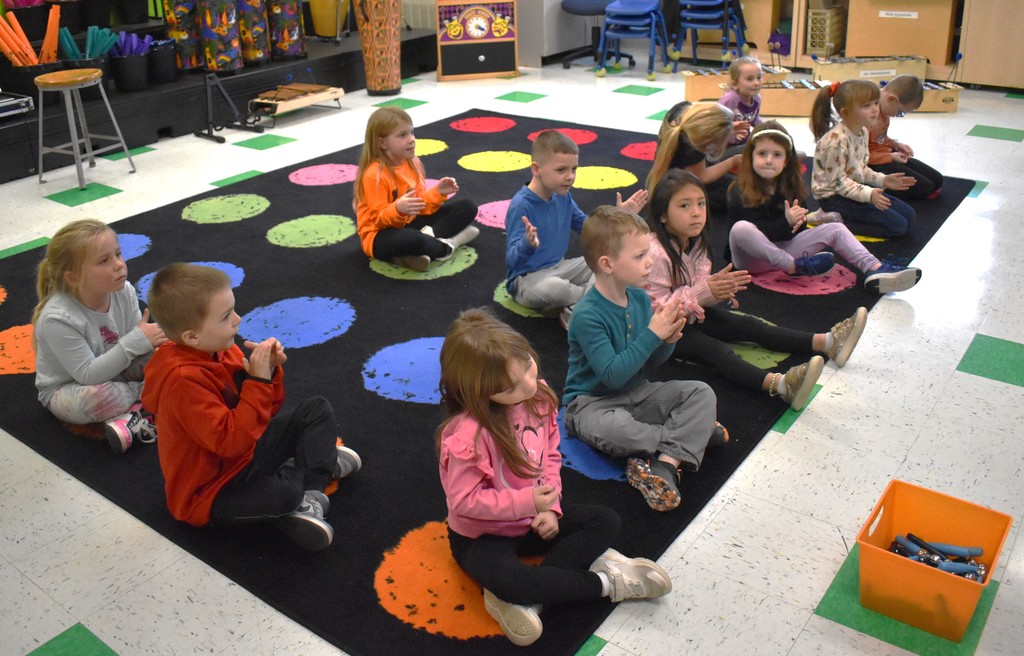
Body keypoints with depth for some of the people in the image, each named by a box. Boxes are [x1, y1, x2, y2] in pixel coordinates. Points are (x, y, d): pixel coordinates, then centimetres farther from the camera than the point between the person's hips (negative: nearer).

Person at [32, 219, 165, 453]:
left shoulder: (124, 291, -16)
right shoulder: (57, 319, -31)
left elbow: (139, 339, -5)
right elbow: (87, 375, -31)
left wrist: (156, 342, -29)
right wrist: (135, 341, -36)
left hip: (112, 373, 6)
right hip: (66, 389, -6)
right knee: (97, 397, -38)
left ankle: (131, 411, -18)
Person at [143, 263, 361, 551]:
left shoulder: (221, 351, -4)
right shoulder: (183, 380, -30)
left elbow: (264, 411, 4)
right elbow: (230, 441, -35)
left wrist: (270, 371, -15)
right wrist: (258, 380, -33)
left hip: (244, 452, 10)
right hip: (212, 490, -9)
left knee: (318, 410, 9)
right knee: (283, 493, -38)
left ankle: (310, 493, -5)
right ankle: (323, 462, -5)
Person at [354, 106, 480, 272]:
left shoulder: (412, 162, 2)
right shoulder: (374, 175, -21)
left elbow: (419, 204, 7)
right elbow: (379, 219, -21)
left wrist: (437, 193, -11)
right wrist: (397, 210, -40)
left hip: (412, 222, 8)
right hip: (382, 234, -8)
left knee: (467, 207, 4)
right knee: (410, 239, -45)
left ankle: (428, 235, -19)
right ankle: (447, 244, -13)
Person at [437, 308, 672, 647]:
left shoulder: (538, 397, -11)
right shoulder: (466, 434, -32)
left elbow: (551, 456, 1)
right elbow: (464, 501, -25)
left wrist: (551, 507, -11)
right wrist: (527, 502, -27)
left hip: (534, 518, 7)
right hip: (482, 535, -7)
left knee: (607, 521, -3)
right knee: (504, 579, -36)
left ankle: (524, 597, -18)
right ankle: (605, 582, -14)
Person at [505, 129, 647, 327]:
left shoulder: (563, 196, 1)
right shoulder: (521, 205, -23)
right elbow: (512, 260, -28)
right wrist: (528, 245, -49)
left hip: (559, 267, 8)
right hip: (528, 279, -8)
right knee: (552, 287, -40)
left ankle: (573, 307, -21)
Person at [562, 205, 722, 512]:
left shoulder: (639, 297, 0)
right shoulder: (587, 315, -23)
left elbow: (652, 361, 9)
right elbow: (613, 374, -28)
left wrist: (667, 340, -13)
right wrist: (653, 334, -27)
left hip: (636, 393, 7)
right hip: (592, 401, -7)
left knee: (702, 392, -10)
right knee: (611, 428, -40)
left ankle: (665, 464, -27)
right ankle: (695, 430, -16)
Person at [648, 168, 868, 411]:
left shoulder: (695, 243, 3)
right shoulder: (656, 253, -26)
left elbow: (698, 285, 8)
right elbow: (654, 306, -27)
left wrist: (717, 285, -16)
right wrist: (703, 292, -30)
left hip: (693, 315, 9)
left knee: (747, 325, 0)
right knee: (714, 348, -29)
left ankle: (827, 342, -4)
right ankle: (778, 383, -52)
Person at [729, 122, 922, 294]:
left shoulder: (789, 186, 7)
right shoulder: (741, 192, -14)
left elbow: (797, 230, 10)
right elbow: (753, 233, -21)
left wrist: (798, 221, -14)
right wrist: (785, 223, -30)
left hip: (782, 248, 6)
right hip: (752, 257, -6)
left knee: (835, 229, -4)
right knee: (740, 228, -39)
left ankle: (874, 269, -24)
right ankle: (794, 266, -27)